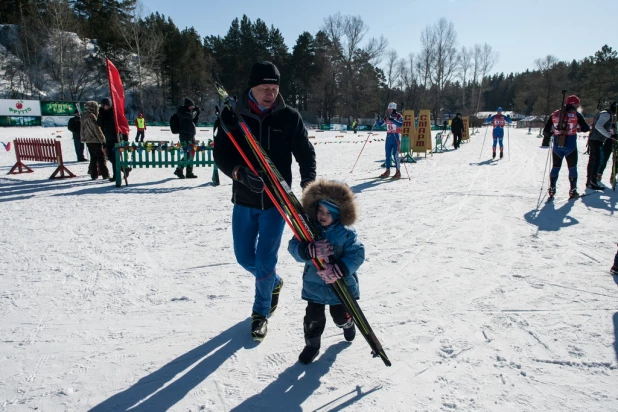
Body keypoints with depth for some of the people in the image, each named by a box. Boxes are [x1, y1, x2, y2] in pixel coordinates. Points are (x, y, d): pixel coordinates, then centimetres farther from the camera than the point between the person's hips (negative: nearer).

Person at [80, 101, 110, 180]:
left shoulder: (83, 117, 13)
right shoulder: (91, 116, -15)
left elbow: (83, 130, 19)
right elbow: (97, 130, -16)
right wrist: (103, 140, -13)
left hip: (88, 140, 8)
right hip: (95, 141, -8)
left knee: (93, 157, 12)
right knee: (101, 157, -3)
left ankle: (94, 175, 10)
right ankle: (105, 174, -3)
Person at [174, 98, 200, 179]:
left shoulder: (189, 111, 18)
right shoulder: (181, 110, -8)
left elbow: (194, 122, 20)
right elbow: (190, 116, -24)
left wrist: (197, 113, 8)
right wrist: (195, 111, -7)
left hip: (191, 135, 9)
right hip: (184, 135, -9)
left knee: (191, 153, 10)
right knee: (188, 153, -14)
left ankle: (189, 172, 17)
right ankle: (179, 170, -6)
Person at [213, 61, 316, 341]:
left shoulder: (289, 117, -5)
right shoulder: (232, 115, -6)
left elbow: (305, 152, 1)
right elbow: (221, 154, -8)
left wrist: (308, 179, -18)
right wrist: (241, 173, -28)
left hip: (276, 200, -2)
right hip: (244, 200, 2)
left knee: (265, 260, -1)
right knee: (245, 257, 12)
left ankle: (261, 312, 24)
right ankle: (273, 283, 45)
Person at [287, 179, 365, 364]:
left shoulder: (346, 233, -16)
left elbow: (357, 254, -20)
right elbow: (294, 247, -21)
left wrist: (340, 269, -35)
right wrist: (311, 251, -42)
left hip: (341, 285, -1)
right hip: (314, 284, 1)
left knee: (340, 315, 17)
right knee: (313, 316, 3)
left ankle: (347, 324, 54)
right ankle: (312, 344, 29)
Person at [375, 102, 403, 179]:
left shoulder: (399, 116, -6)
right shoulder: (386, 117, 9)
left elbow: (400, 124, -24)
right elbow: (378, 125, 9)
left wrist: (393, 120, -34)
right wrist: (377, 120, -11)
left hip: (396, 137, -6)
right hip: (388, 137, 6)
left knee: (395, 155, -9)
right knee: (388, 155, 8)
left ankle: (398, 172, -5)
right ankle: (387, 171, 18)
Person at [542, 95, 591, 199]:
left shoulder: (555, 114, 5)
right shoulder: (576, 114, -2)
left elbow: (546, 130, 5)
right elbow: (586, 128, -4)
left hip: (557, 146, 3)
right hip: (571, 146, -3)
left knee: (555, 167, 13)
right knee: (572, 168, 8)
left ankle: (552, 189, 11)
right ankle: (573, 190, 9)